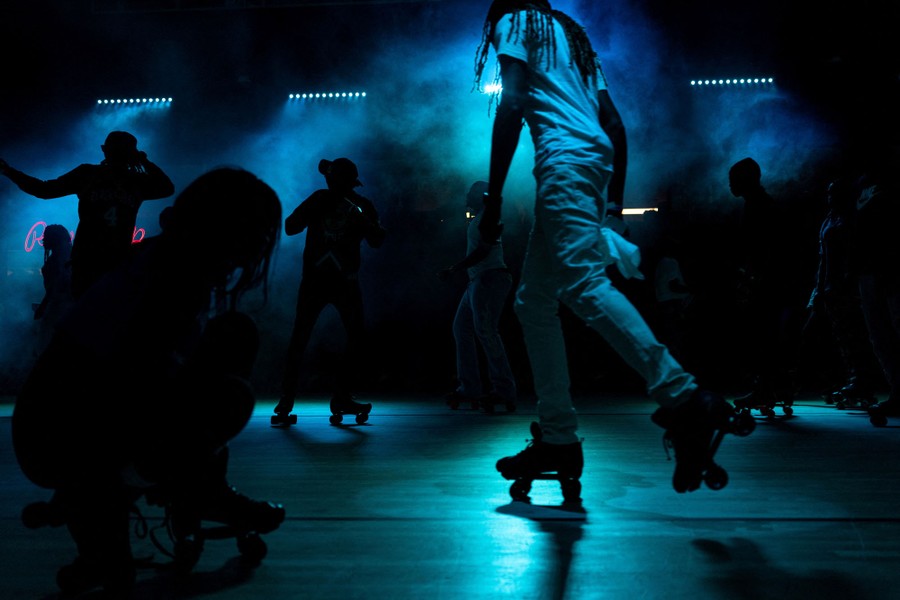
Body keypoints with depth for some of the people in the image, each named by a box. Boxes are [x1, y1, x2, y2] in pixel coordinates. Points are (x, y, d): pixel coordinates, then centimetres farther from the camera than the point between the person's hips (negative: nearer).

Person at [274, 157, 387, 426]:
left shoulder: (362, 205, 1)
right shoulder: (319, 198, 1)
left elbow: (377, 241, -10)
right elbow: (289, 227, -3)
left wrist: (361, 217, -25)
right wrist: (315, 209, -16)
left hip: (346, 282, 1)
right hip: (314, 279, -1)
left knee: (358, 337, -6)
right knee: (299, 337, -4)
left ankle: (342, 398, 4)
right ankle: (286, 399, 4)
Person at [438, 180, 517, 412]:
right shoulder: (477, 218, 23)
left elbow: (484, 249, -18)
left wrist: (454, 269, -20)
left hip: (490, 279, -11)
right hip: (479, 281, 11)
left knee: (485, 330, -17)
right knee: (461, 327, 9)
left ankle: (504, 390, -17)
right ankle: (469, 388, 9)